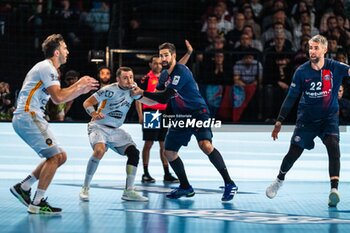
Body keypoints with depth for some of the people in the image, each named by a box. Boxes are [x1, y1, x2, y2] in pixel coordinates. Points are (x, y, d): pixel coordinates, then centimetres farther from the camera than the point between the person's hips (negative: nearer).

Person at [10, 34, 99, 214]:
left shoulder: (47, 68, 21)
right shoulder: (47, 67, -11)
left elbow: (58, 98, 25)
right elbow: (58, 97, -21)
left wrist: (81, 90, 18)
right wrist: (78, 85, -8)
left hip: (31, 117, 10)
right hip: (28, 116, -10)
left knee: (60, 156, 10)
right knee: (55, 156, -14)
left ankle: (23, 187, 11)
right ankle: (36, 204, -12)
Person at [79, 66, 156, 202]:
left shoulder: (133, 89, 1)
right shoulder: (109, 90, -18)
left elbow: (149, 101, 13)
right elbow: (87, 102, -16)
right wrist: (93, 113, -35)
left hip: (115, 130, 7)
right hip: (98, 127, -7)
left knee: (134, 152, -8)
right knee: (99, 151, -32)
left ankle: (128, 191, 0)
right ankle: (85, 188, -20)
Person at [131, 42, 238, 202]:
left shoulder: (181, 71, -18)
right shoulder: (164, 75, 10)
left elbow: (165, 96, -25)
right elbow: (162, 99, 13)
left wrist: (142, 93, -22)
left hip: (198, 112, -9)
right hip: (181, 117, 9)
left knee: (205, 145, -29)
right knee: (169, 152, 8)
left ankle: (229, 184, -23)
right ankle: (185, 187, 25)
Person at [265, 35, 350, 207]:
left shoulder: (335, 68, -14)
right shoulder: (302, 72, -11)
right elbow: (291, 97, -3)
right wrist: (279, 121, -3)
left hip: (329, 117, -1)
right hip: (307, 118, 1)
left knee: (333, 145, -25)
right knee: (294, 152, 2)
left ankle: (334, 189, -28)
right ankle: (279, 180, 31)